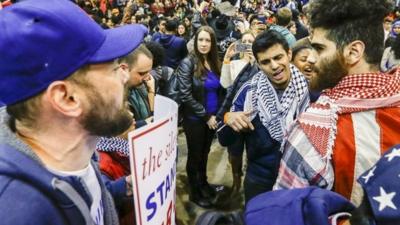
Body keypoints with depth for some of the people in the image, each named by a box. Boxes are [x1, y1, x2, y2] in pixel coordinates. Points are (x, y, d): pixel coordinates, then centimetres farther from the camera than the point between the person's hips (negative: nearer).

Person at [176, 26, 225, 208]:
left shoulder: (215, 63, 4)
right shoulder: (188, 63, -13)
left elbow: (221, 90, 10)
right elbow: (185, 95, -18)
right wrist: (206, 116, -16)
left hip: (213, 118, 5)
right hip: (195, 119, -5)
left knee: (205, 153, 19)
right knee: (195, 155, 9)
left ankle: (203, 183, 38)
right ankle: (194, 192, 25)